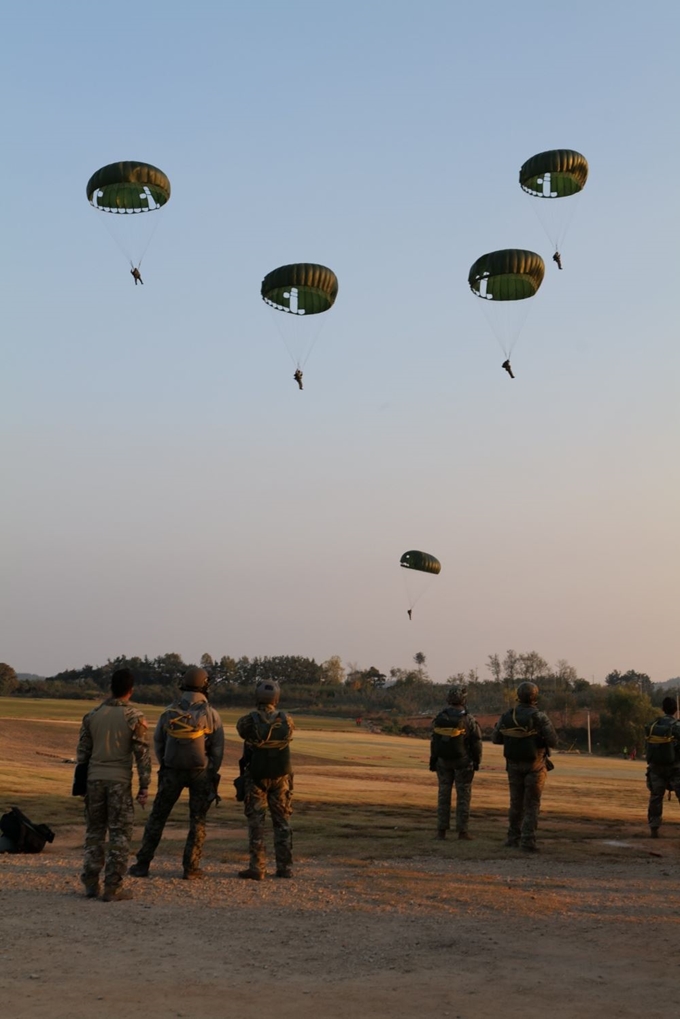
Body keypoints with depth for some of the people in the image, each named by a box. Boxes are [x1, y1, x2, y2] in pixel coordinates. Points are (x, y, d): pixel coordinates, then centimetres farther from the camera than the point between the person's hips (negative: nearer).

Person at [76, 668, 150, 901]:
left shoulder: (93, 715, 6)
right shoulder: (134, 717, -5)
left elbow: (82, 752, 10)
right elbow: (142, 754, -7)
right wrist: (144, 786, -2)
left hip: (95, 779, 4)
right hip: (120, 781, -4)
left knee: (94, 831, 14)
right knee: (120, 834, 2)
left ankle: (91, 883, 14)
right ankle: (113, 887, 1)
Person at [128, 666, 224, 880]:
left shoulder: (169, 712, -4)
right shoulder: (211, 714, -8)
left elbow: (157, 743, 4)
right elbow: (218, 748, -4)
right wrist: (212, 774, 8)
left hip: (172, 771, 1)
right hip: (201, 772, -1)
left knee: (157, 816, 10)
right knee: (197, 821, 8)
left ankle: (143, 864, 10)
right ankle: (190, 867, 5)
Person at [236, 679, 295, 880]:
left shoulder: (249, 721, -13)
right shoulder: (286, 720, -6)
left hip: (256, 778, -2)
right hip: (281, 777, 2)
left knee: (256, 823, 3)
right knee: (282, 822, 11)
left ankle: (257, 868, 0)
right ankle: (285, 867, 10)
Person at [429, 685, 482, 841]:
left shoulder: (440, 718, -3)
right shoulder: (469, 720, -13)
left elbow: (434, 741, 2)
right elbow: (476, 743, -8)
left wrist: (433, 760, 12)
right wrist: (477, 761, 4)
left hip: (443, 761, 3)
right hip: (463, 761, -3)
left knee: (443, 794, 9)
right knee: (463, 795, 4)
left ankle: (441, 830, 8)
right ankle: (462, 830, 2)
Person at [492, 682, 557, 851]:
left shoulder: (507, 716, -3)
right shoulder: (540, 717, -13)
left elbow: (495, 738, 4)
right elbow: (553, 741, -16)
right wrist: (540, 736, 5)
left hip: (514, 765, 3)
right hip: (535, 765, -3)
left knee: (516, 802, 16)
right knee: (532, 804, 3)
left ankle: (513, 837, 20)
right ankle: (528, 840, -4)